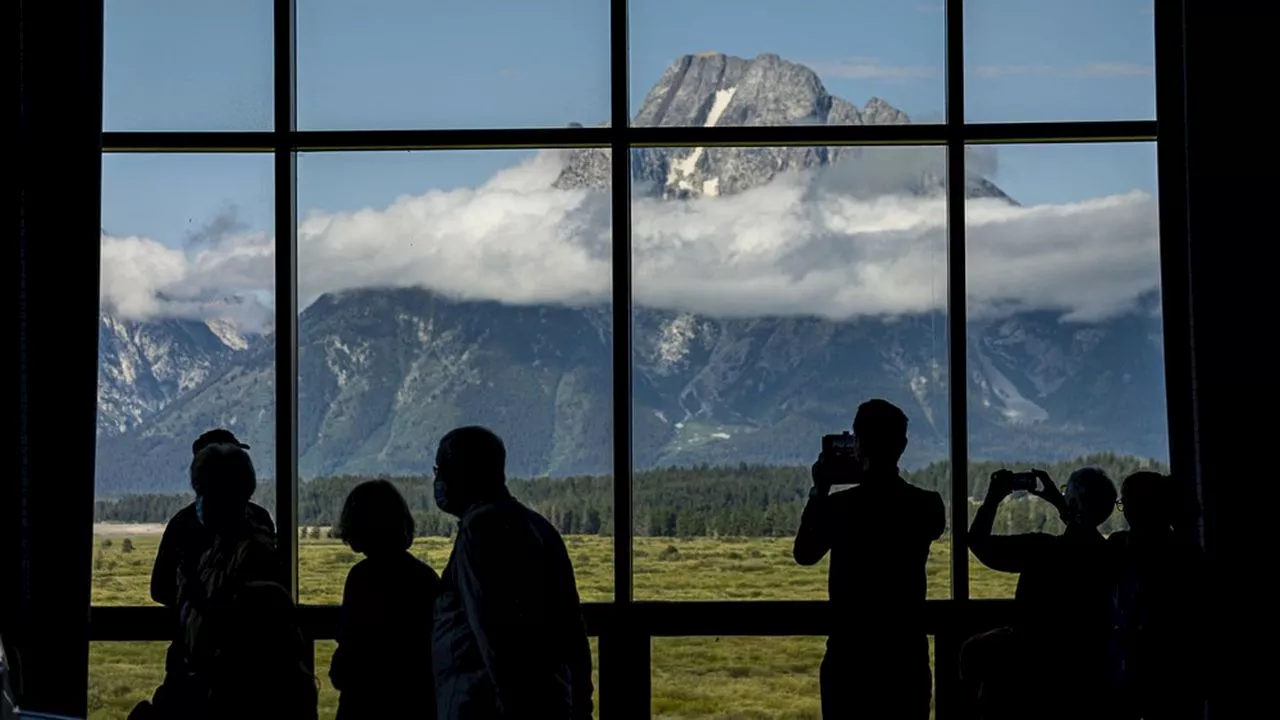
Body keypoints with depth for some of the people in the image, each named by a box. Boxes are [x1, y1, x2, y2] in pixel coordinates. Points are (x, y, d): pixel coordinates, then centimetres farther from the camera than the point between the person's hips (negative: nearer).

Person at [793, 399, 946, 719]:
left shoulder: (840, 506, -10)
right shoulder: (926, 506, -2)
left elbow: (804, 554, 7)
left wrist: (819, 490, 12)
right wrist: (886, 485, 23)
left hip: (851, 654, -2)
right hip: (908, 655, 3)